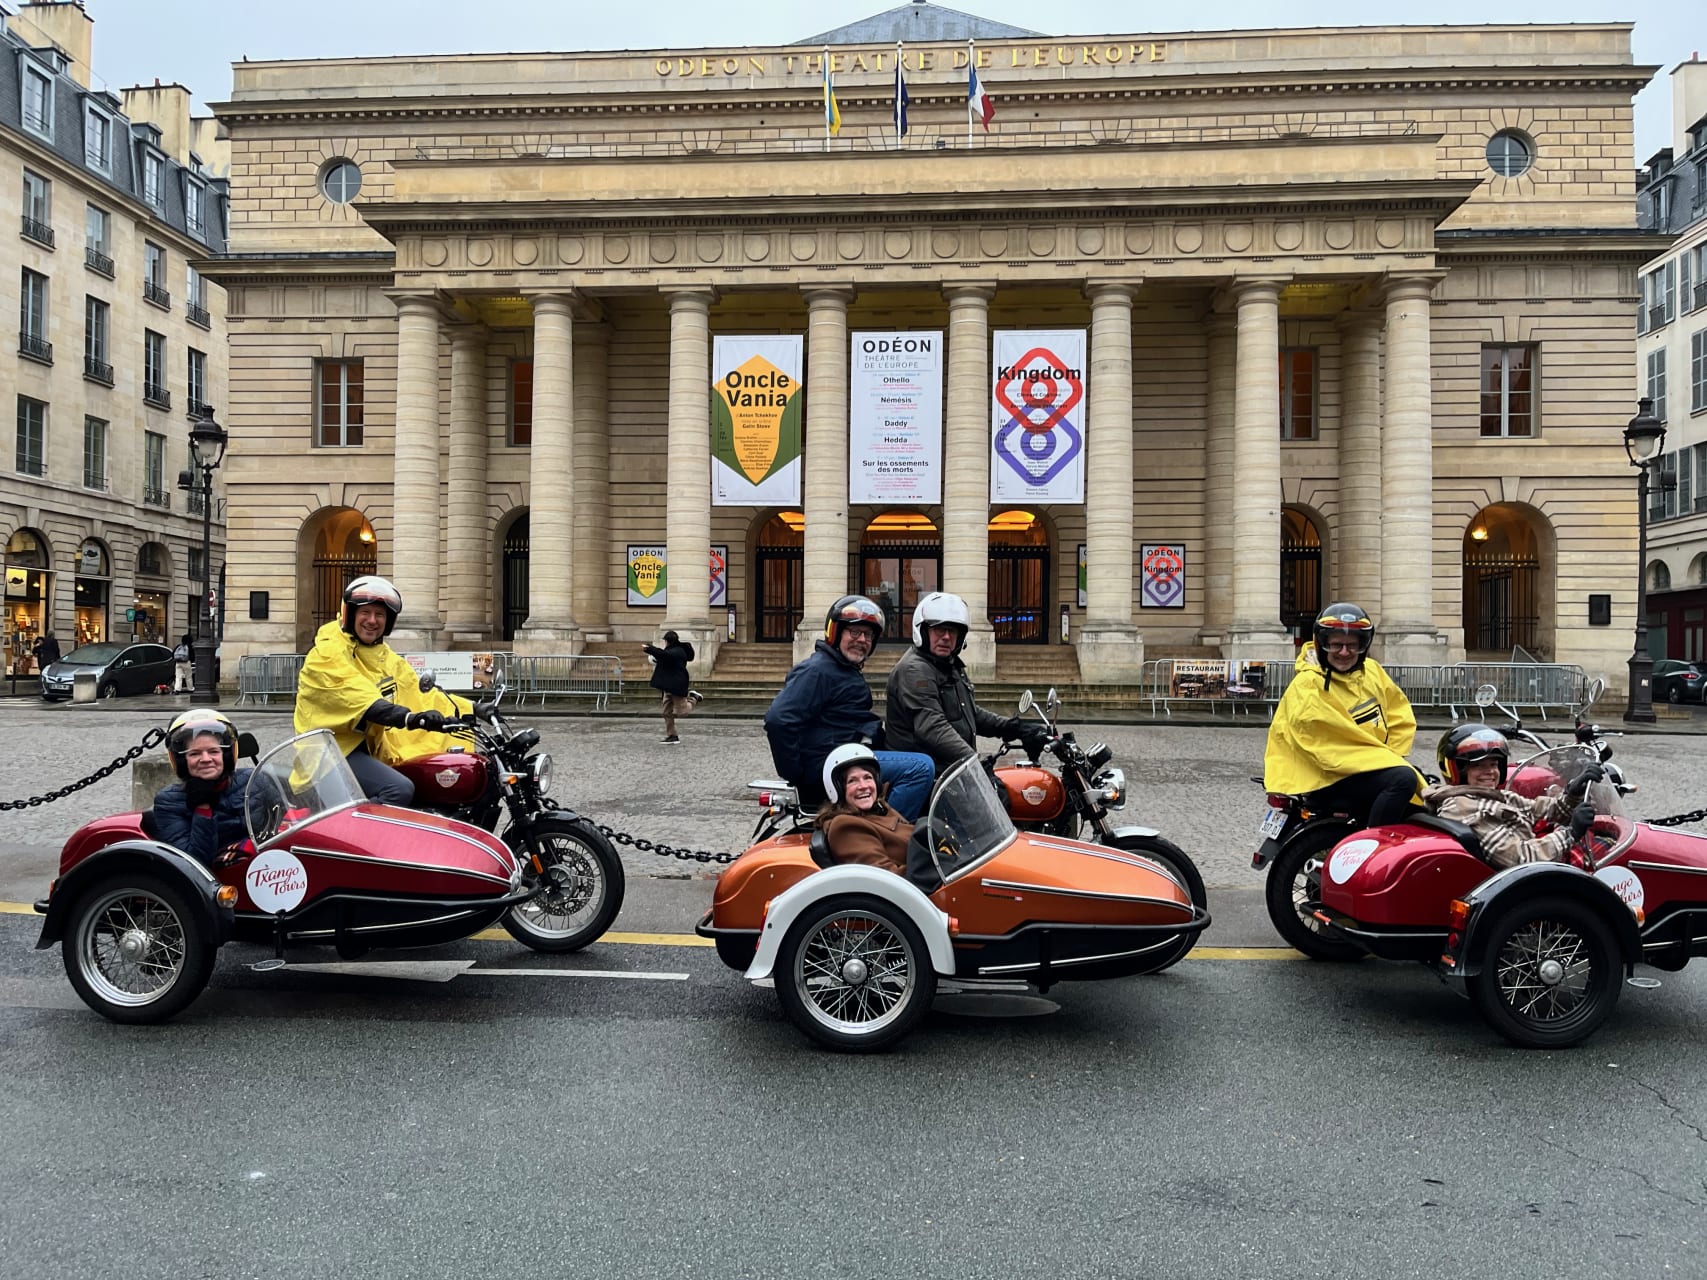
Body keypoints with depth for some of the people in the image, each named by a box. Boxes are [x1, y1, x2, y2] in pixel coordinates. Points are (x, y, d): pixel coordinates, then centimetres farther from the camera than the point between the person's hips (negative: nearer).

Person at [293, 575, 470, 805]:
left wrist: (469, 708, 0)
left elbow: (418, 691, 13)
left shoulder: (385, 657, 18)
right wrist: (408, 718, -42)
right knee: (400, 790, -29)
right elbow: (357, 697, -26)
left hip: (372, 747, 9)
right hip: (336, 748, -9)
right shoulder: (328, 654, -11)